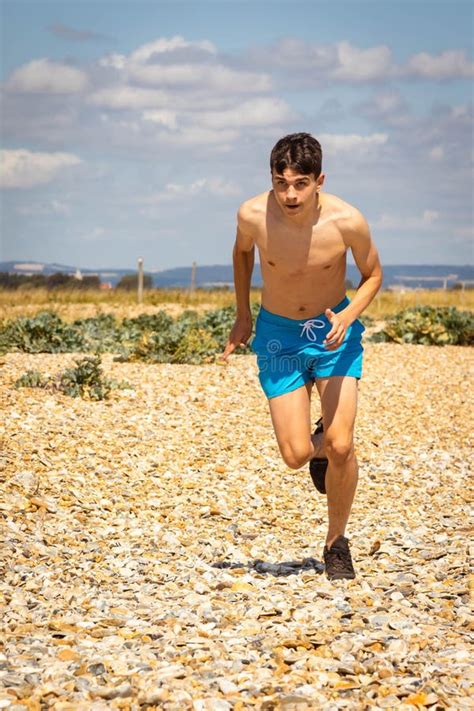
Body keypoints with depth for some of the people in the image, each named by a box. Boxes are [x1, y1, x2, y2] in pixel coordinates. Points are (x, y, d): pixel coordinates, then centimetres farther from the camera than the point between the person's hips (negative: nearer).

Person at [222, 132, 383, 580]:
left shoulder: (347, 221, -23)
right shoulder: (253, 215, -20)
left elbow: (373, 274, -4)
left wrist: (347, 316, -22)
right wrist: (242, 316, 8)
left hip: (334, 332, -1)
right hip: (278, 334, 1)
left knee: (340, 446, -12)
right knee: (296, 455, -7)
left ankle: (336, 543, 12)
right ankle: (319, 447, 32)